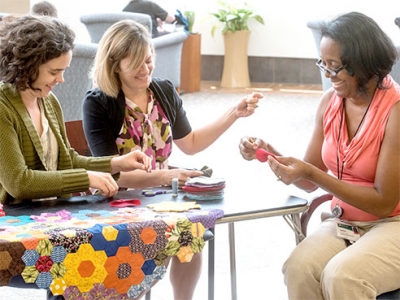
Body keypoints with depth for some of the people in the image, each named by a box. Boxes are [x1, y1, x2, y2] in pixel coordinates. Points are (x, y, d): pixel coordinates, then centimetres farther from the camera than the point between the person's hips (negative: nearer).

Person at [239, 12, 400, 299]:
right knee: (298, 269, -25)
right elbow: (310, 182, 9)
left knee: (341, 276, -33)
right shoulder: (330, 101, 2)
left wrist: (310, 172, -21)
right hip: (343, 223, 5)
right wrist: (269, 154, -10)